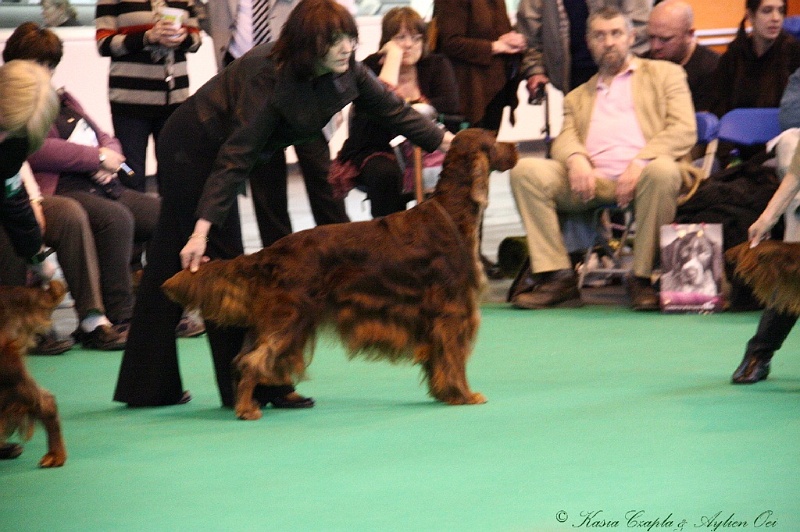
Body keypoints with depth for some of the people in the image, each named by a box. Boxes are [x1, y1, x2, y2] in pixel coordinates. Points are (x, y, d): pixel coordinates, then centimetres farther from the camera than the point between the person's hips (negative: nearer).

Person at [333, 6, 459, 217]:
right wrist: (394, 55, -16)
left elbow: (450, 104, -11)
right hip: (374, 152, -2)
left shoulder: (437, 65, 6)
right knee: (387, 174, -36)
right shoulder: (371, 67, -2)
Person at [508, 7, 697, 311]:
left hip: (643, 174, -3)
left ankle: (643, 277, -24)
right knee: (525, 170, -21)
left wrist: (640, 162, -13)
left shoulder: (664, 74, 19)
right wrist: (575, 158, -12)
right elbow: (565, 138, 15)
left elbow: (684, 130, 4)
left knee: (662, 169, -38)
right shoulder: (578, 97, 32)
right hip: (591, 182, 3)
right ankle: (557, 276, -22)